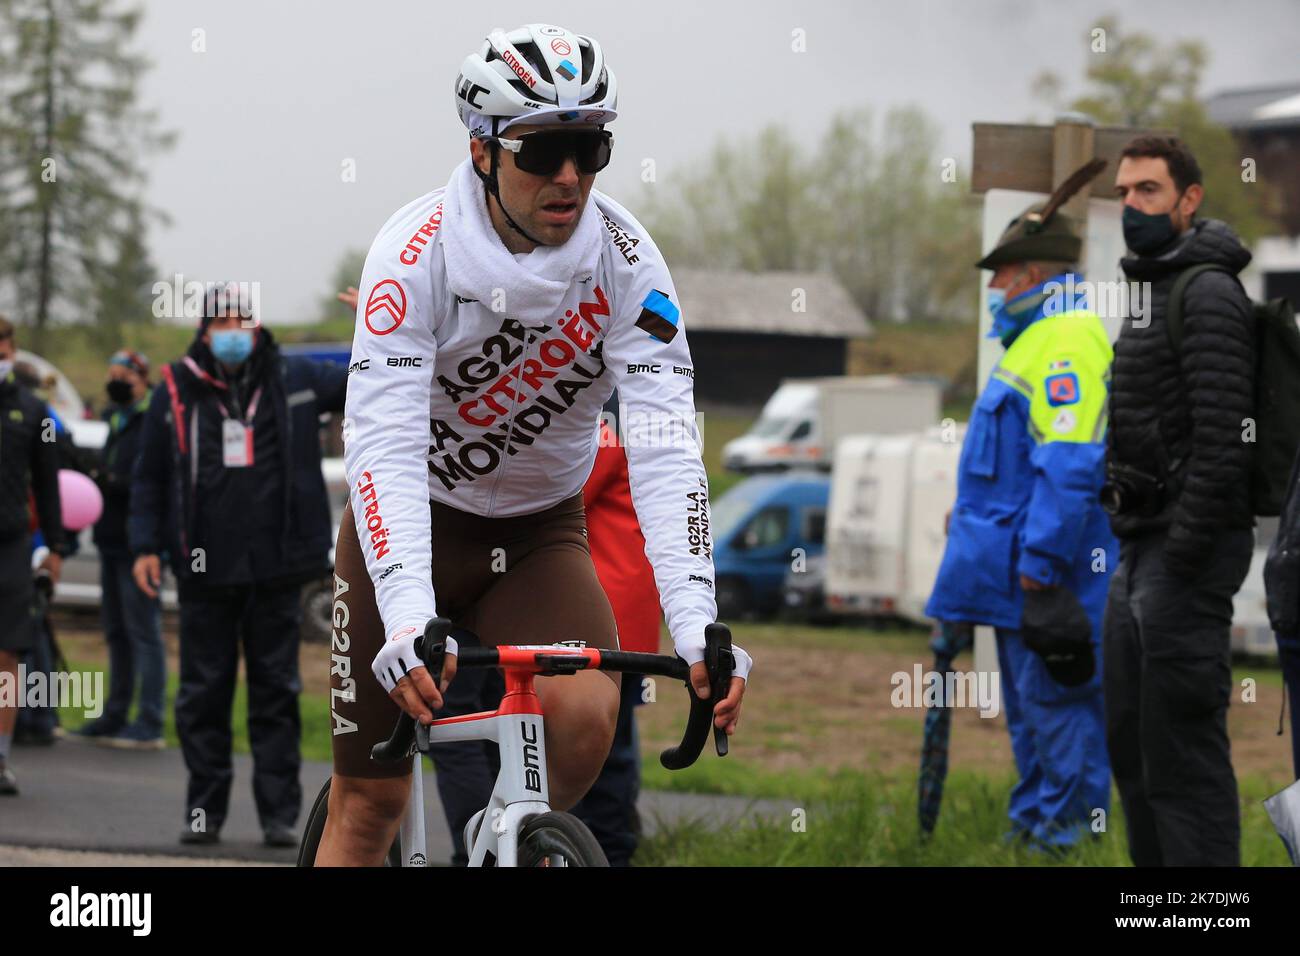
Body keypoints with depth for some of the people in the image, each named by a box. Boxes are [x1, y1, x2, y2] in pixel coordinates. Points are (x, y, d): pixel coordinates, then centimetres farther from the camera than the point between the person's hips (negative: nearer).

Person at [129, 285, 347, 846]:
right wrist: (146, 545, 1)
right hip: (205, 569, 0)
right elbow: (149, 478, 9)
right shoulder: (175, 393, 6)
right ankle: (205, 809, 11)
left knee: (276, 690, 3)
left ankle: (279, 813, 7)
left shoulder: (294, 382, 7)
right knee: (204, 691, 3)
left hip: (276, 568, 0)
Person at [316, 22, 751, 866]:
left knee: (585, 714, -26)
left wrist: (696, 622, -37)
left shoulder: (625, 261, -17)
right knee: (371, 797, -3)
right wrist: (407, 619, -46)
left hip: (539, 532, 2)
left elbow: (666, 447, -24)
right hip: (413, 520, -2)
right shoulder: (419, 252, -23)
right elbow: (384, 444, -32)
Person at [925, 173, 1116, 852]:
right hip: (1019, 565, 11)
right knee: (1029, 707, 15)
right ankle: (1032, 825, 21)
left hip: (1047, 569, -11)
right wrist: (972, 515, 27)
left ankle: (1068, 837, -5)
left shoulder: (1068, 341, -16)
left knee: (1055, 702, -8)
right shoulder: (1036, 339, 20)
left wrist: (1041, 564, -25)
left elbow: (1070, 466, -23)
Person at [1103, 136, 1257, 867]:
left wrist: (1183, 555, -22)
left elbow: (1222, 439, -21)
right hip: (1142, 551, 10)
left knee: (1182, 750, -11)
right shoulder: (1156, 292, 19)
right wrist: (1137, 549, 16)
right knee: (1132, 742, 14)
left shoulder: (1209, 295, -13)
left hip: (1186, 555, -10)